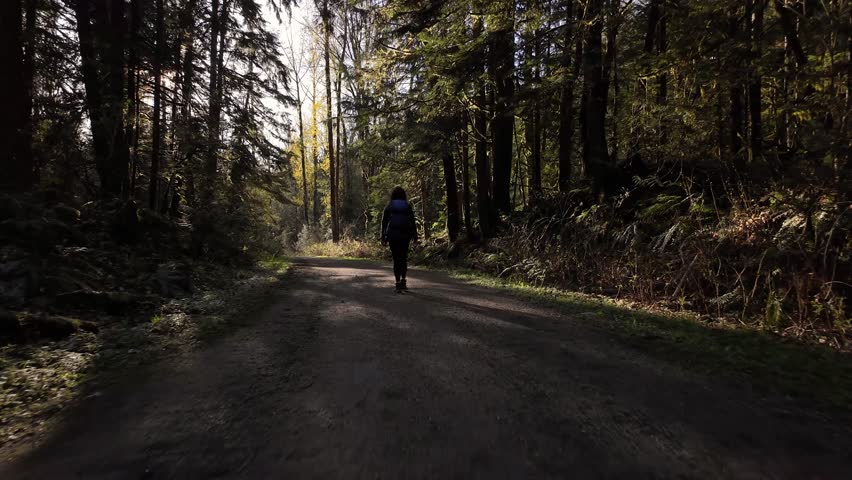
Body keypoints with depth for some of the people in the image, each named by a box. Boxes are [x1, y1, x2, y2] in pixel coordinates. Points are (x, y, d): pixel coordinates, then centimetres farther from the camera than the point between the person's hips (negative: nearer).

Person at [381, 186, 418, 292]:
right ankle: (403, 279, 4)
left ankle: (398, 283, 1)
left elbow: (384, 222, 2)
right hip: (405, 235, 1)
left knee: (396, 259, 4)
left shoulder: (389, 206, 4)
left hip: (393, 235, -1)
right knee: (403, 258, 15)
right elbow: (413, 222, 3)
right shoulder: (408, 206, 5)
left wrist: (383, 237, 6)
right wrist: (415, 236, 7)